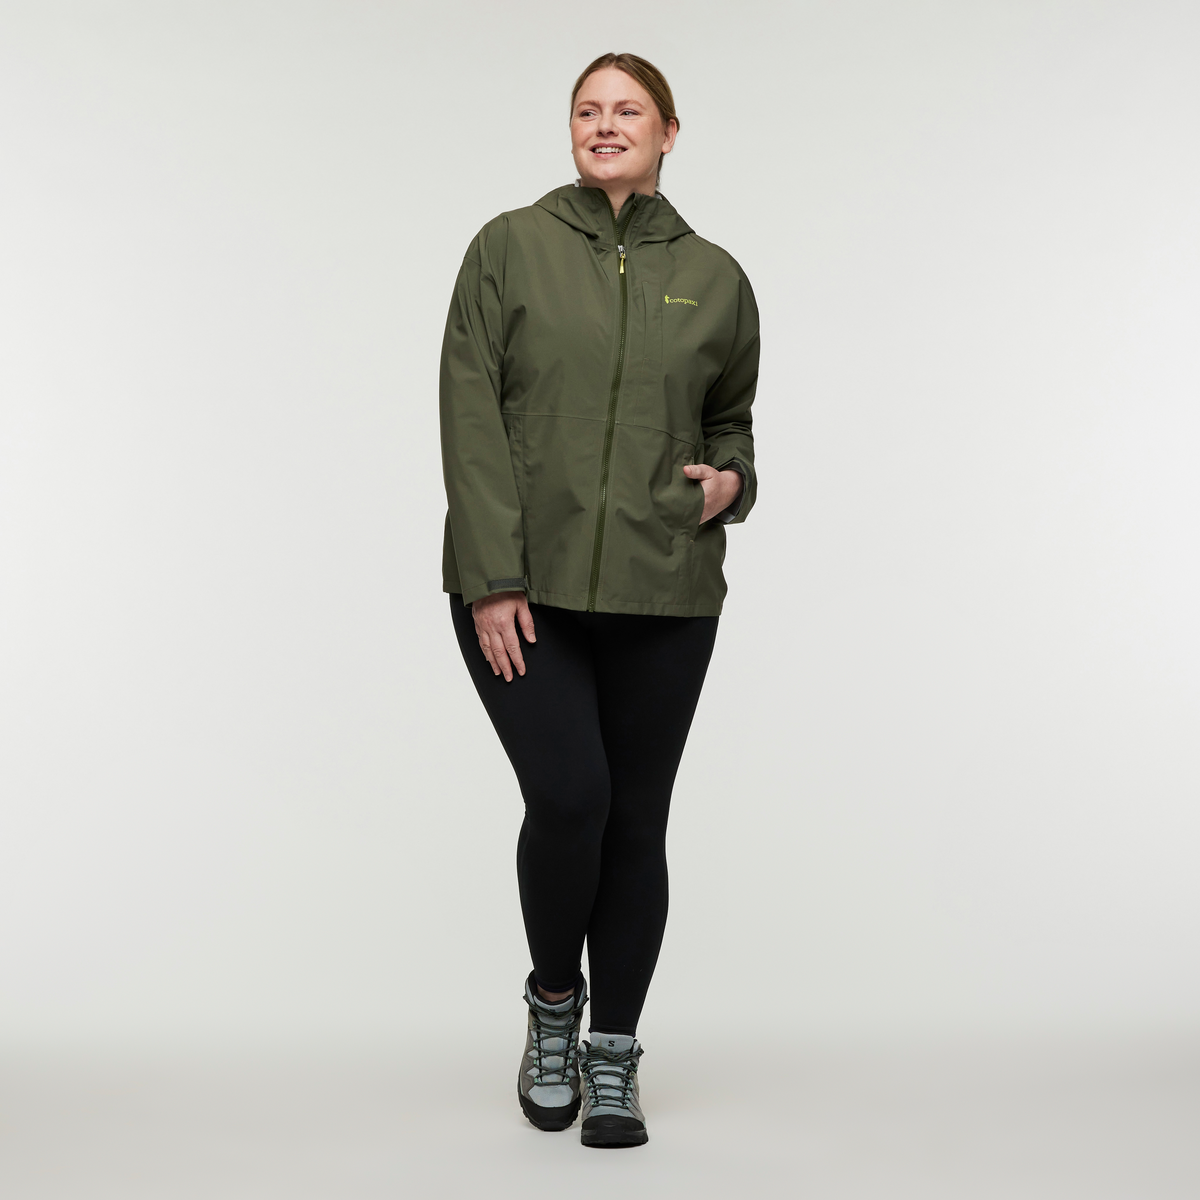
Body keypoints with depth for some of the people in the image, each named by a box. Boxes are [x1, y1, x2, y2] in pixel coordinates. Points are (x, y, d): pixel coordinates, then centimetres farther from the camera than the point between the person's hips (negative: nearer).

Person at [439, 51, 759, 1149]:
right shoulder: (511, 248, 2)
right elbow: (470, 414, -5)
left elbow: (731, 420, 21)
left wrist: (731, 480, -3)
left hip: (663, 595, 2)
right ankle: (553, 1005, 18)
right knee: (568, 799, -12)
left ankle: (614, 1055, 22)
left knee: (637, 821, 6)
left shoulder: (714, 278, 9)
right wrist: (493, 581, -12)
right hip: (522, 591, -2)